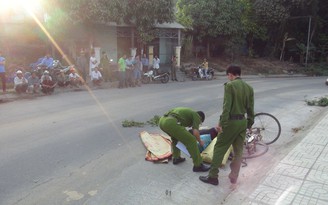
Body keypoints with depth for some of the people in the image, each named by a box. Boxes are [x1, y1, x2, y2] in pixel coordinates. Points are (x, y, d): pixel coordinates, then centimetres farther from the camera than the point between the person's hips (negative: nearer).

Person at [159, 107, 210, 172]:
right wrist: (200, 141, 20)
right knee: (191, 140, 3)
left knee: (176, 136, 35)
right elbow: (195, 132, 0)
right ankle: (198, 165, 11)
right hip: (171, 123, -8)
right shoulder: (196, 116, 15)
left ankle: (176, 158, 38)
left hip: (162, 120, 9)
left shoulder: (186, 112, 38)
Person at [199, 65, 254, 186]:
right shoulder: (249, 87, 8)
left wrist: (222, 123, -16)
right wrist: (250, 123, 20)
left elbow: (226, 106, -19)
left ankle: (213, 176, 10)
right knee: (238, 151, 14)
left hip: (231, 121, -6)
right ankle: (234, 177, 22)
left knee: (219, 149, 4)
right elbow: (250, 108, 10)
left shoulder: (229, 85, -12)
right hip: (243, 121, 7)